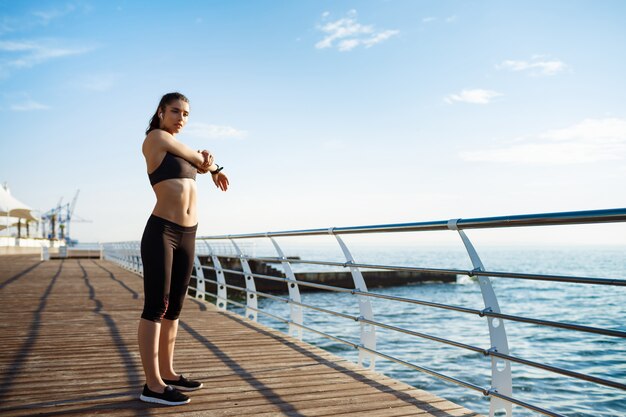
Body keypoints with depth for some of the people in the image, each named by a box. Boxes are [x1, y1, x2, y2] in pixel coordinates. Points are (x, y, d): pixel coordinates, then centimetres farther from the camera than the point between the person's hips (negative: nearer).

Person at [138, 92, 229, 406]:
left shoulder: (178, 147, 23)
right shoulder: (156, 137, -2)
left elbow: (203, 163, 16)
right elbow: (201, 161, 0)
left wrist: (208, 161, -7)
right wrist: (213, 167, 20)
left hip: (187, 235, 8)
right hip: (161, 232, -8)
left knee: (174, 308, 11)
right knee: (156, 307, -6)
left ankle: (167, 374, 21)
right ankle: (152, 385, -1)